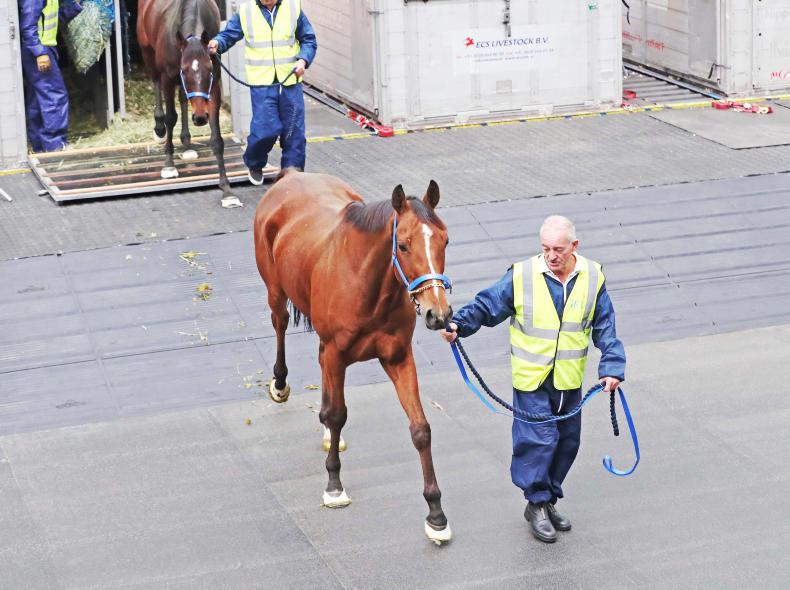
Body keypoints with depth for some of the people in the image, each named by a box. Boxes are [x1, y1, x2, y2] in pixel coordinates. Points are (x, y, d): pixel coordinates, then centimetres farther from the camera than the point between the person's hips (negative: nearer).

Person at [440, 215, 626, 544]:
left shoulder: (593, 279, -4)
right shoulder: (522, 276, -12)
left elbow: (605, 329, 2)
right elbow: (486, 306, -5)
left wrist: (612, 368, -7)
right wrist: (459, 323, -22)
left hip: (569, 381, 4)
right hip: (531, 378, -4)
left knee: (567, 441, 12)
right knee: (538, 439, -9)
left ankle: (549, 499, 29)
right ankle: (538, 505, 7)